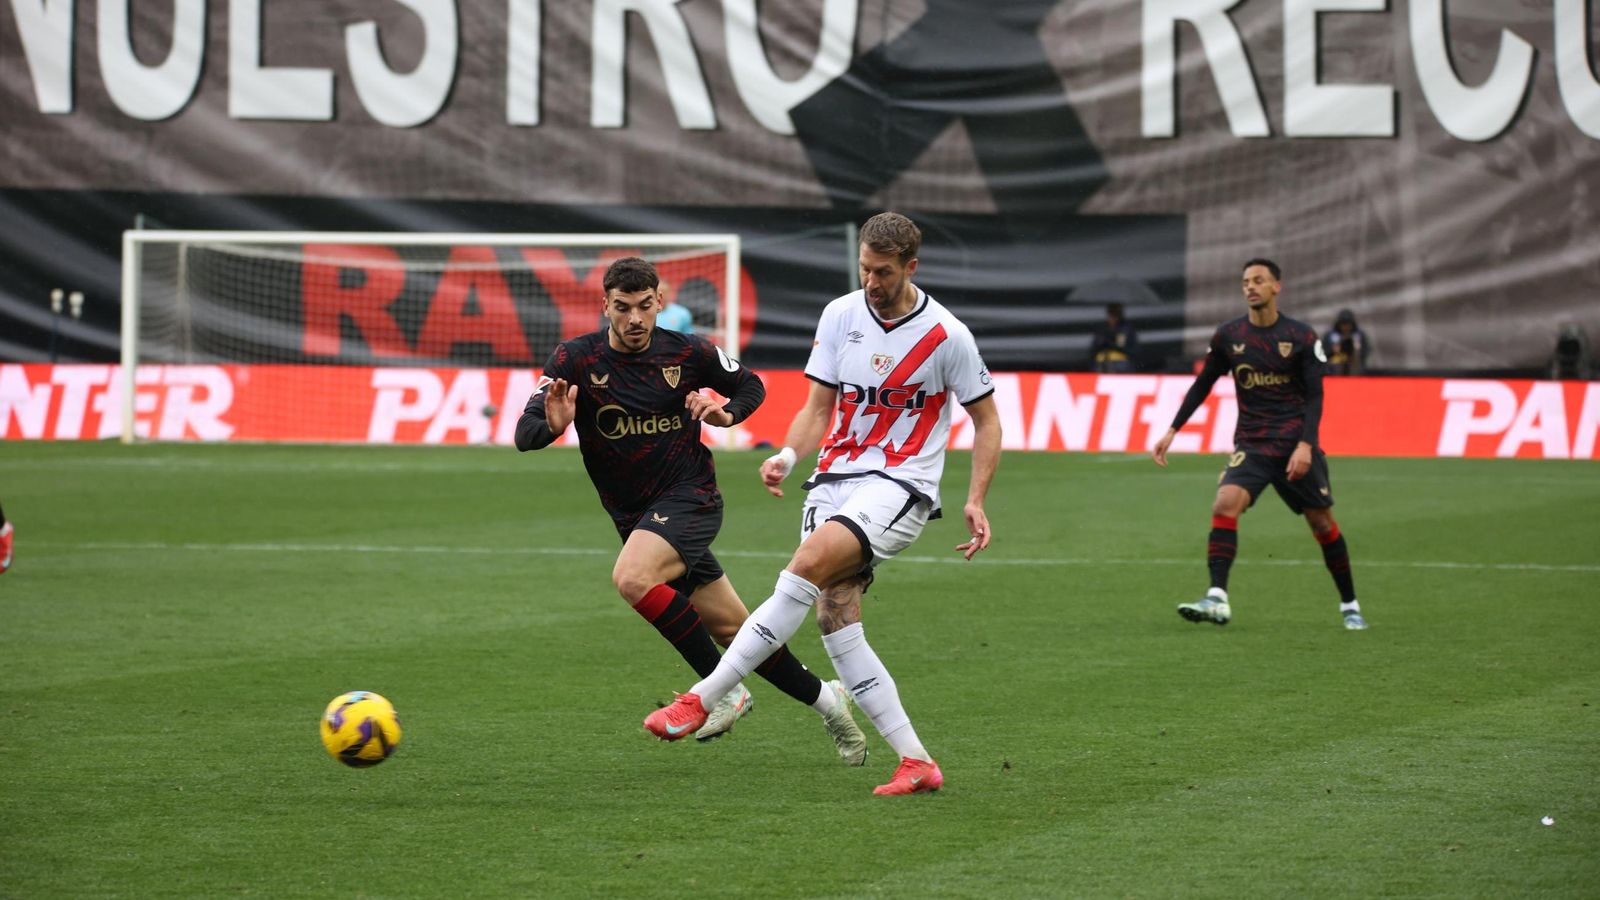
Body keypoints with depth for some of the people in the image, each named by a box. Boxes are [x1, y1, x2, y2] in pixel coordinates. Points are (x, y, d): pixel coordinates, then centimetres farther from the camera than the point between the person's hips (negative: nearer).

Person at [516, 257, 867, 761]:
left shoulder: (687, 354, -5)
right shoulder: (576, 360, -6)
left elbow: (751, 386, 13)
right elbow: (524, 435, -12)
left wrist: (727, 413, -9)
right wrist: (552, 424, -35)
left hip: (690, 497, -4)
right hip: (634, 514, 4)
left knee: (632, 578, -31)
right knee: (731, 630, 8)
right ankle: (825, 700, 26)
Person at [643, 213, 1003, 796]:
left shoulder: (947, 336, -5)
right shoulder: (841, 315, 6)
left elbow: (987, 422, 6)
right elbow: (818, 408, 9)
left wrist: (975, 502, -4)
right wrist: (788, 456, -11)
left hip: (899, 485, -5)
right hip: (834, 480, 5)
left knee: (810, 562, -28)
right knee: (833, 618, -10)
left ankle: (701, 700, -27)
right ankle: (916, 762, -6)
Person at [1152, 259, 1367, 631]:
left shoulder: (1301, 337, -4)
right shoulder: (1228, 336, 2)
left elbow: (1314, 397, -5)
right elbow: (1203, 385, 13)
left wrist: (1305, 445, -18)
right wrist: (1172, 431, 6)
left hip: (1295, 444, -1)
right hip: (1250, 443, 1)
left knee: (1322, 523, 4)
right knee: (1225, 505, -24)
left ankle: (1350, 605, 23)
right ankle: (1217, 600, -31)